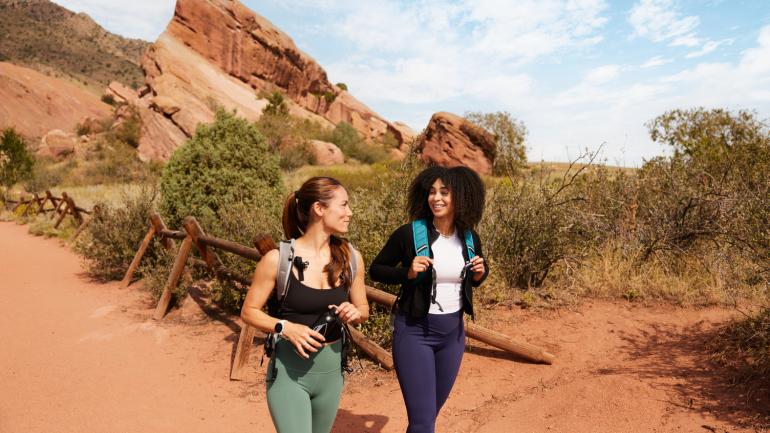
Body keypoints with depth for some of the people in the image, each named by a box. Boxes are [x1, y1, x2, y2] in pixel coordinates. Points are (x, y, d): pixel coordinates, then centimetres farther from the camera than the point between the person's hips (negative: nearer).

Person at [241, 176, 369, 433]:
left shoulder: (350, 257, -2)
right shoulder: (279, 259, -14)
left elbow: (363, 310, 9)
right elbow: (249, 311, -5)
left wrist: (354, 313, -13)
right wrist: (285, 327, -21)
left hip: (332, 369, 5)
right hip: (289, 369, -4)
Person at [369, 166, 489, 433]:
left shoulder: (470, 237, -1)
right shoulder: (409, 234, -14)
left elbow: (475, 278, 16)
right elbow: (376, 270, -4)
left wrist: (479, 274, -7)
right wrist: (408, 273, -21)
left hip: (453, 331, 5)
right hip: (414, 331, -5)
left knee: (433, 409, 22)